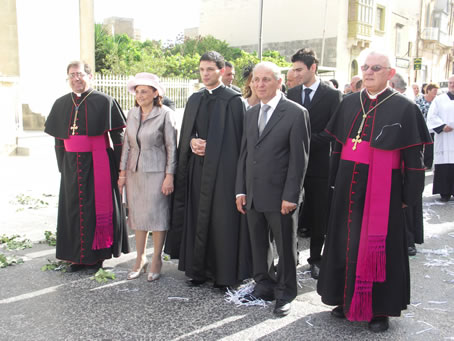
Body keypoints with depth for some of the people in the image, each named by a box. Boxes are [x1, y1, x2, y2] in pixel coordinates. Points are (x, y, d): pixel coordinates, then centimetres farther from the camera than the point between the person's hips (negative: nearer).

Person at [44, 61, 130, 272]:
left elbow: (117, 135, -6)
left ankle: (96, 255, 13)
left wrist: (118, 167, -10)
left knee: (98, 206, 1)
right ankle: (77, 256, 19)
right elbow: (58, 139, 14)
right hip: (72, 165, 5)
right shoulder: (61, 104, 9)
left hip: (98, 164, -4)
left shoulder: (104, 102, -5)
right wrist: (63, 167, 9)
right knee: (74, 207, 8)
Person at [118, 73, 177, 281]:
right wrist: (123, 172, 9)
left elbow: (171, 147, -8)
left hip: (156, 172, -5)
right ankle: (140, 259, 22)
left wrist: (169, 176, -11)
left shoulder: (165, 114, -8)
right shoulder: (132, 113, 7)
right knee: (137, 215, 10)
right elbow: (127, 144, 11)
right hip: (134, 172, 5)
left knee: (157, 215, 1)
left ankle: (156, 260, 15)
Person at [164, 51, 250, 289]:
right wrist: (192, 142, -5)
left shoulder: (232, 100, -5)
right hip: (197, 168, 6)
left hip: (221, 168, -6)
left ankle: (225, 274, 12)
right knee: (198, 218, 9)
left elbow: (234, 137, -8)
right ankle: (200, 269, 21)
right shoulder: (194, 100, 14)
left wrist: (207, 147, -12)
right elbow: (185, 133, 16)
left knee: (222, 219, 0)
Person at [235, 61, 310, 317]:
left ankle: (285, 294, 25)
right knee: (259, 245, 16)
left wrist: (290, 196, -15)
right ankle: (264, 286, 34)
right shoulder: (251, 113, 12)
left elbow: (299, 158, -12)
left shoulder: (296, 113, -9)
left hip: (280, 197, -6)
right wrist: (241, 190, 8)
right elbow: (244, 153, 14)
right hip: (253, 195, 6)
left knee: (285, 247, 8)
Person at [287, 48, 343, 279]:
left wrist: (307, 141, -17)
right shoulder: (292, 93, 9)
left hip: (319, 162, -3)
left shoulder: (332, 95, -4)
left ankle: (316, 258, 20)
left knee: (318, 216, 7)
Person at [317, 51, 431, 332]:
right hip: (348, 185, 5)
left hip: (383, 187, -4)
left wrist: (409, 195, -8)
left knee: (380, 245, 4)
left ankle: (381, 308, 20)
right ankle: (347, 298, 29)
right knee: (346, 241, 11)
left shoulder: (405, 108, -6)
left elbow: (414, 156, -6)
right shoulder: (349, 103, 8)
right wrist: (337, 181, 8)